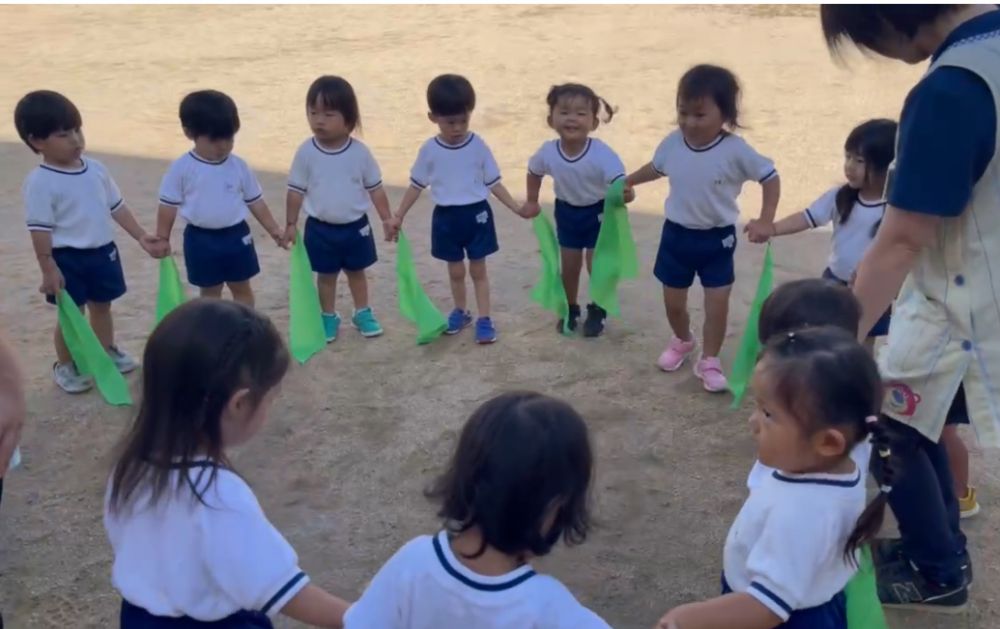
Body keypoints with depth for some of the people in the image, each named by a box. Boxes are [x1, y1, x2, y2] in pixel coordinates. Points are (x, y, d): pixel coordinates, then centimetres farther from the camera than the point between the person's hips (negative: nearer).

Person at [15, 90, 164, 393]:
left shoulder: (96, 169, 2)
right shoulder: (40, 182, -17)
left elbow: (117, 207, 9)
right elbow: (40, 229, -17)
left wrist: (141, 236, 6)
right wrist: (48, 269, -19)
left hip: (103, 251, 6)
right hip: (68, 259, -5)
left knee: (102, 306, 21)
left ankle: (108, 351, 41)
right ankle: (65, 366, 23)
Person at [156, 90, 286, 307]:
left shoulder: (239, 166, -3)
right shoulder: (181, 168, -11)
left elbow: (255, 201, 5)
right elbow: (168, 206, -5)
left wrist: (274, 229, 4)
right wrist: (161, 240, -4)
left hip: (236, 236, 2)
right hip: (202, 239, -2)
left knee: (242, 288, 14)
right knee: (209, 292, 13)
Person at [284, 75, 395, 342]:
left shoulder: (360, 152, -11)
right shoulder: (306, 152, -12)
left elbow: (375, 188, -1)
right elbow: (296, 191, -4)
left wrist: (387, 219, -1)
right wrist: (291, 224, -3)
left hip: (355, 226, 1)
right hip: (320, 228, -1)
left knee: (356, 271, 17)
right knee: (326, 275, 13)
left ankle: (362, 313, 35)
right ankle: (329, 318, 30)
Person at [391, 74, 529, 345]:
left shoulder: (479, 146, -8)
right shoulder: (429, 150, -6)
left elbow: (494, 183, -2)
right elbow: (416, 186, 4)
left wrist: (518, 208, -8)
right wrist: (398, 216, 4)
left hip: (476, 214, -1)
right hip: (446, 217, 1)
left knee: (478, 270, 6)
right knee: (455, 271, 13)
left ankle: (484, 319, 12)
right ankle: (460, 312, 32)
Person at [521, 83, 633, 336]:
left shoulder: (602, 154, -33)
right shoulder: (547, 152, -22)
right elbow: (534, 173, 1)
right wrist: (532, 203, 6)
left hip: (598, 213, -3)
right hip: (567, 213, 3)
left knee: (597, 265, 1)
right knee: (569, 267, 14)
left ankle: (597, 312, 25)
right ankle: (570, 310, 35)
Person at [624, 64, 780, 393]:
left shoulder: (736, 151, -20)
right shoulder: (673, 143, -9)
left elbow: (770, 178, -12)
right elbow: (656, 168, 13)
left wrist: (765, 221, -20)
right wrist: (626, 182, 23)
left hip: (717, 239, -3)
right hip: (676, 234, 3)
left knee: (717, 304, 0)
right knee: (673, 301, 15)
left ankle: (709, 360, 19)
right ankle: (682, 341, 45)